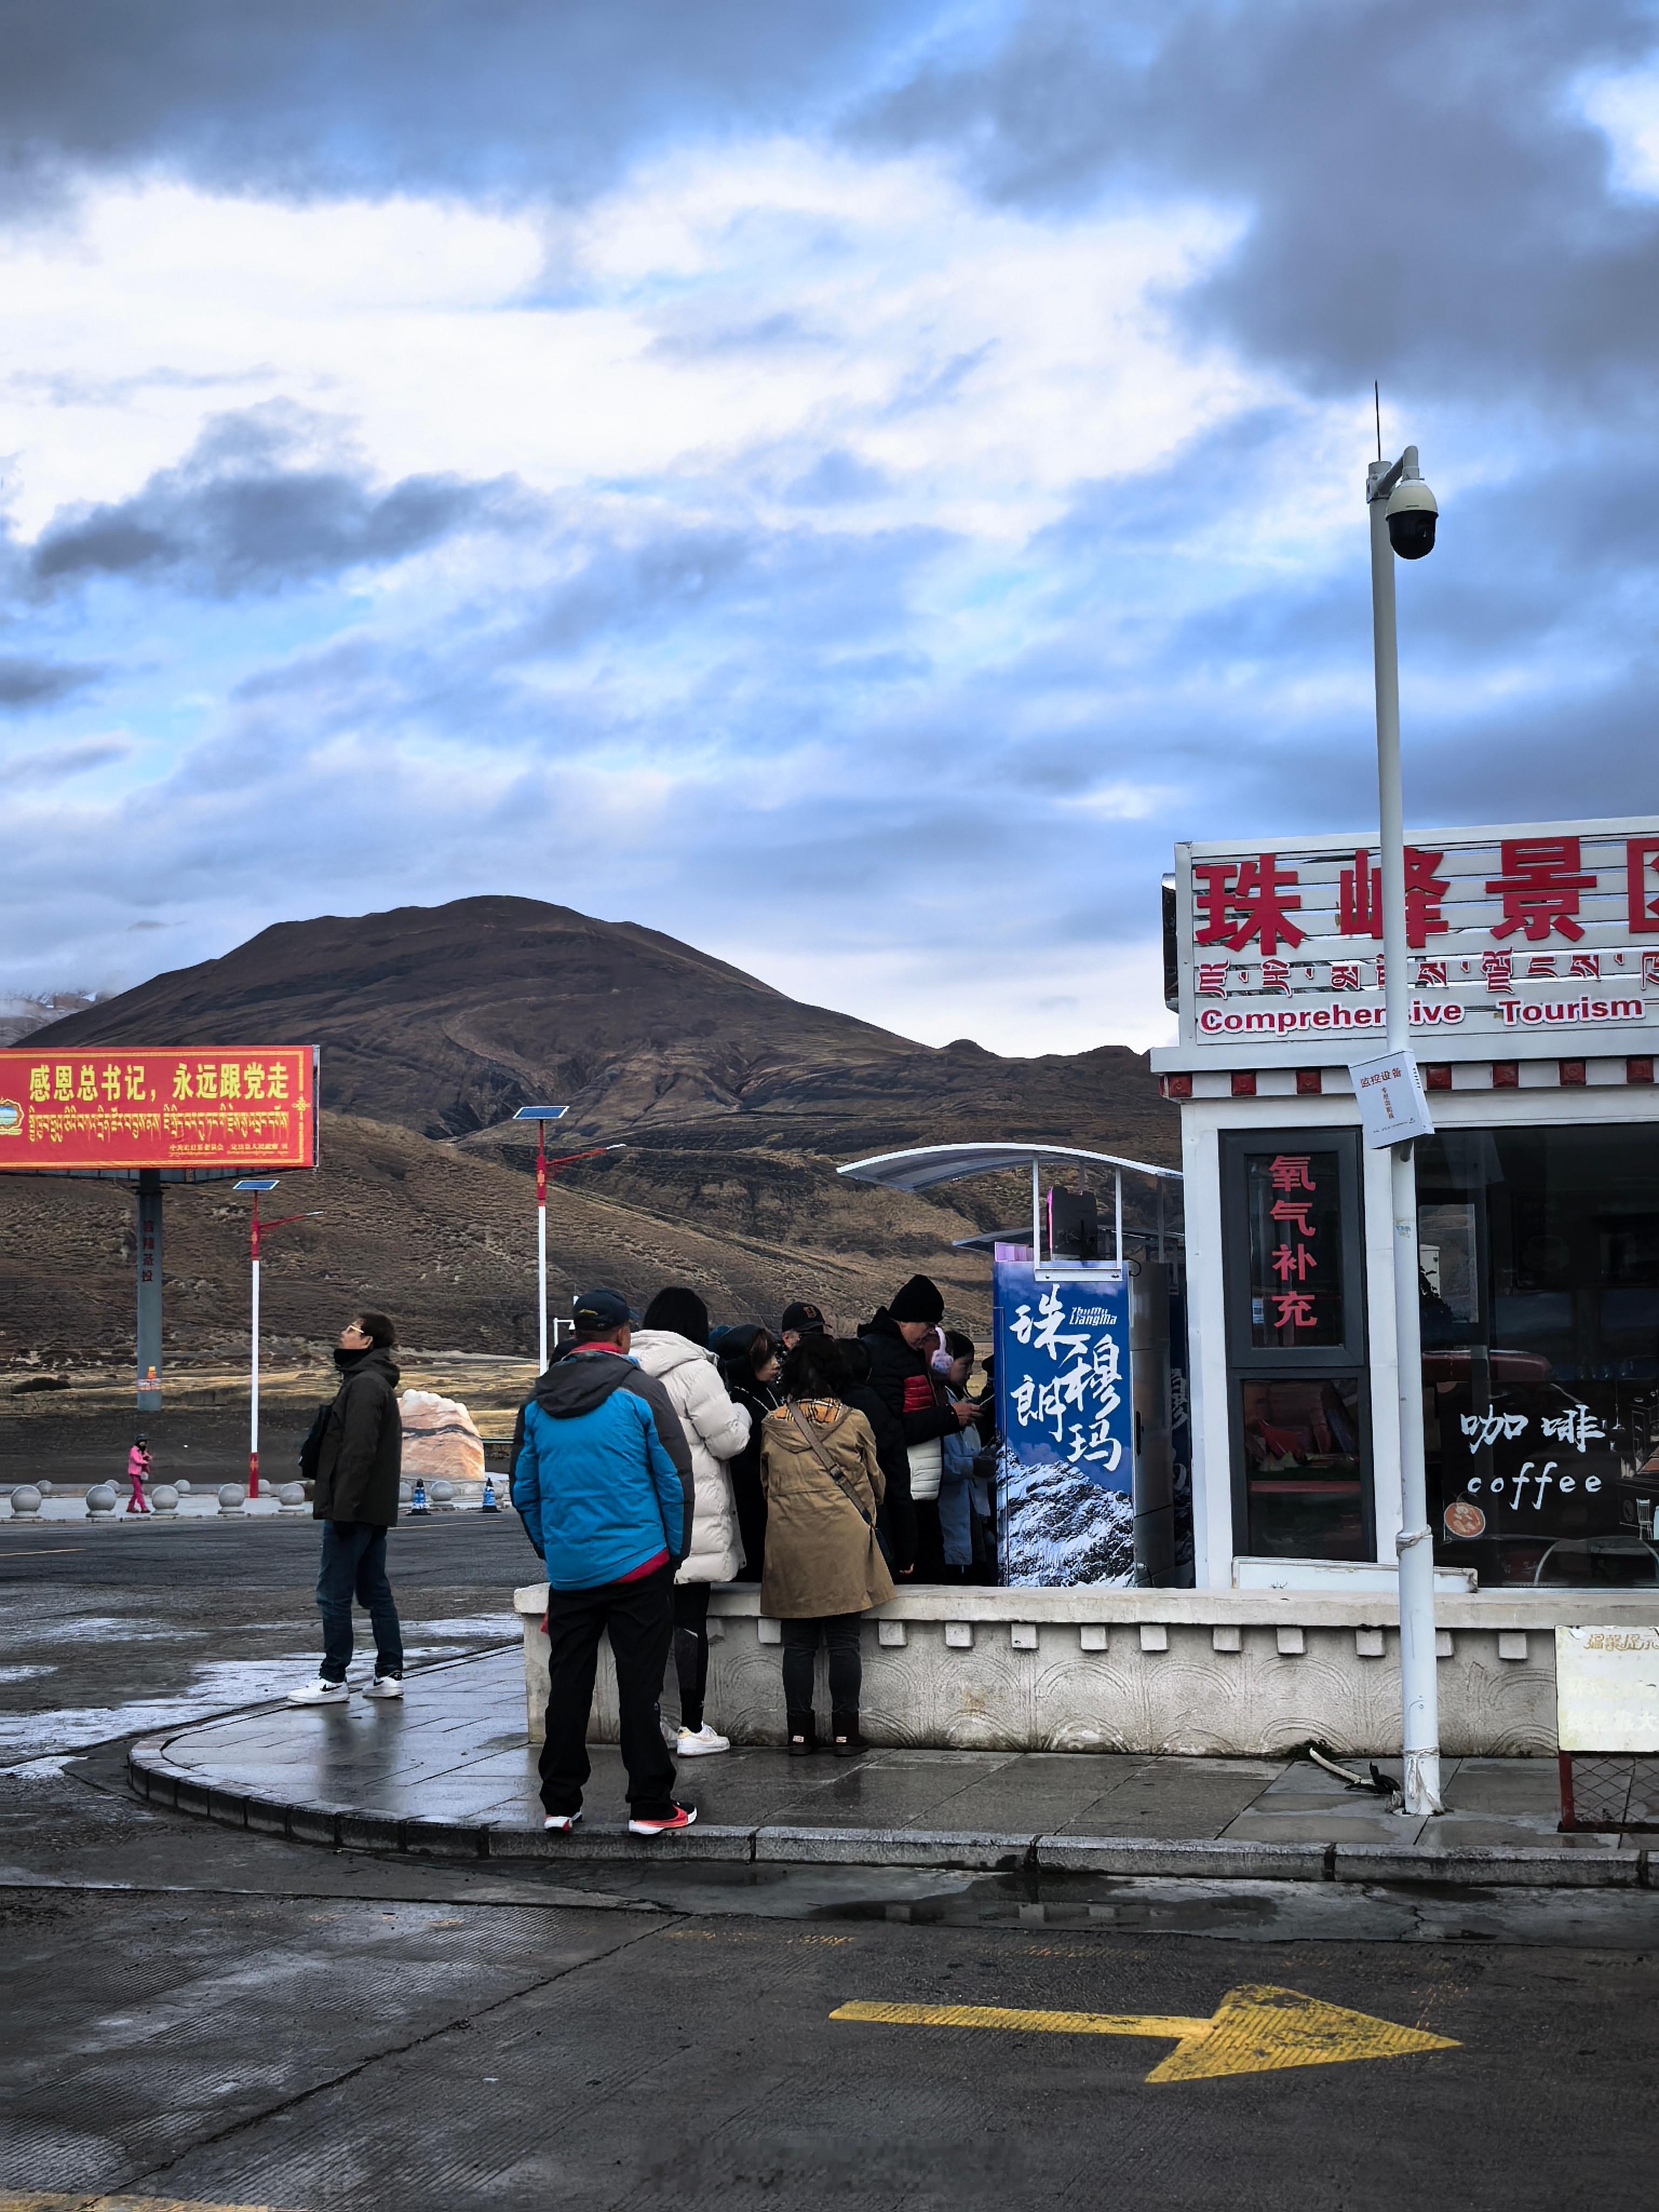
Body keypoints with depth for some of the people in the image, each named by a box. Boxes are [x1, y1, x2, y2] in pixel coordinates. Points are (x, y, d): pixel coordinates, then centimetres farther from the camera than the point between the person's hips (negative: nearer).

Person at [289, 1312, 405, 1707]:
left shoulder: (364, 1384, -14)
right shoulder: (378, 1383, 19)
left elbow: (357, 1451, -22)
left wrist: (342, 1507, -24)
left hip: (355, 1509, -10)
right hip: (375, 1509, 10)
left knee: (334, 1593, -5)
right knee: (375, 1592, 11)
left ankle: (333, 1679, -2)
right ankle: (390, 1674, 12)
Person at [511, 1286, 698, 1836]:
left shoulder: (540, 1399, 6)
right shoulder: (640, 1390, -7)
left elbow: (524, 1486, 12)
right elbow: (675, 1477, -6)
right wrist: (677, 1549, 5)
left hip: (568, 1567, 4)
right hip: (639, 1564, -4)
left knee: (567, 1684, 11)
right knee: (640, 1686, 0)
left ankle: (559, 1804, 15)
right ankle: (650, 1807, 3)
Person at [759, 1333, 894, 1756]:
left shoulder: (773, 1424, 2)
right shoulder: (853, 1421, -2)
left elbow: (766, 1483, 12)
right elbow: (873, 1480, 11)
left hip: (790, 1542, 2)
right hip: (844, 1540, -2)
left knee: (798, 1641, 7)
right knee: (844, 1640, 2)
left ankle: (800, 1730, 8)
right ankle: (845, 1731, 3)